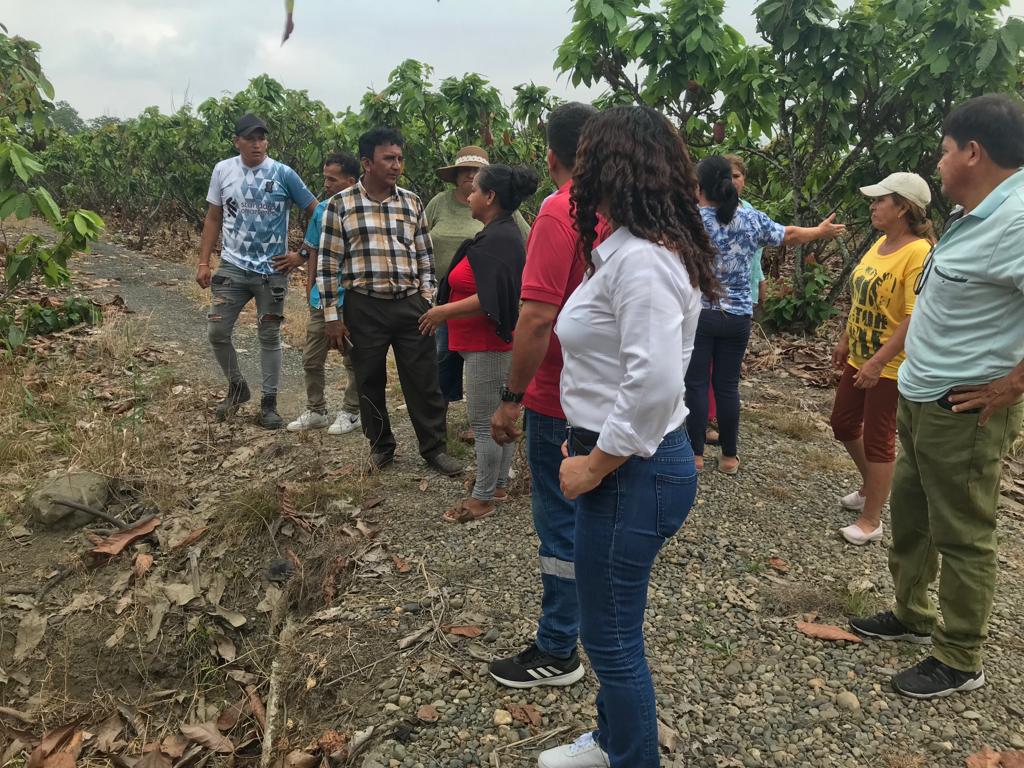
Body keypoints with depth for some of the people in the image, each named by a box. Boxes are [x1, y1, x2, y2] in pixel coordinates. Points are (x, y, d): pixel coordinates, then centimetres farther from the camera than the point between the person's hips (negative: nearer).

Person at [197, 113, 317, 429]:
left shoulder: (283, 174, -7)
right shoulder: (223, 170, 1)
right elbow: (213, 218, 8)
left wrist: (302, 255, -4)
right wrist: (203, 262, 4)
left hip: (272, 271, -2)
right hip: (232, 267, 3)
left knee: (269, 337, 6)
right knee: (216, 331, 2)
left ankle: (269, 403, 17)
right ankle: (237, 386, 25)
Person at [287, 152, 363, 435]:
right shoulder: (322, 210, 5)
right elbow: (312, 251, 13)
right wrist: (310, 285, 9)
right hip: (321, 298, 6)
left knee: (352, 359, 8)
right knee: (311, 359, 13)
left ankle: (351, 412, 23)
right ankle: (315, 411, 28)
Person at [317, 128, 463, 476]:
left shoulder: (412, 203, 7)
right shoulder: (340, 205, -2)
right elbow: (328, 264, -1)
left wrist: (427, 300, 7)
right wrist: (332, 316, -4)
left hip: (410, 305, 2)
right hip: (365, 307, -2)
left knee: (424, 380, 6)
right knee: (370, 382, 10)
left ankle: (434, 447, 20)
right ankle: (381, 446, 28)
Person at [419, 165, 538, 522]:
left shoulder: (499, 240, -20)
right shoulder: (500, 233, 12)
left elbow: (490, 300, -27)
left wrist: (444, 311, -18)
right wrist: (447, 309, 17)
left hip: (488, 346, -10)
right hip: (494, 342, 10)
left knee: (483, 420, -1)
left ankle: (483, 497, 10)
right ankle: (499, 484, 29)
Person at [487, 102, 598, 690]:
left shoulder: (559, 212, -18)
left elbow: (538, 316, -26)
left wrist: (512, 398, -19)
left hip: (561, 398, -8)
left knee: (562, 522, 2)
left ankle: (558, 653, 16)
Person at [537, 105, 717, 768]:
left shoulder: (639, 259, -21)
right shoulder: (636, 247, 11)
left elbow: (655, 382, -31)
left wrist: (594, 465, -19)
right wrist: (593, 444, 12)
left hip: (632, 472, -10)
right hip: (632, 462, 10)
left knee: (612, 636, 8)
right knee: (612, 626, 24)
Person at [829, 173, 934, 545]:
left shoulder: (919, 253, -21)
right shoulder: (880, 244, 6)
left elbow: (916, 318, -25)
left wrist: (878, 362, -28)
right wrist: (846, 341, 18)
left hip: (891, 366, -9)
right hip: (859, 358, 9)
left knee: (878, 440, 3)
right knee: (843, 424, 19)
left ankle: (871, 521, 18)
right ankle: (870, 487, 42)